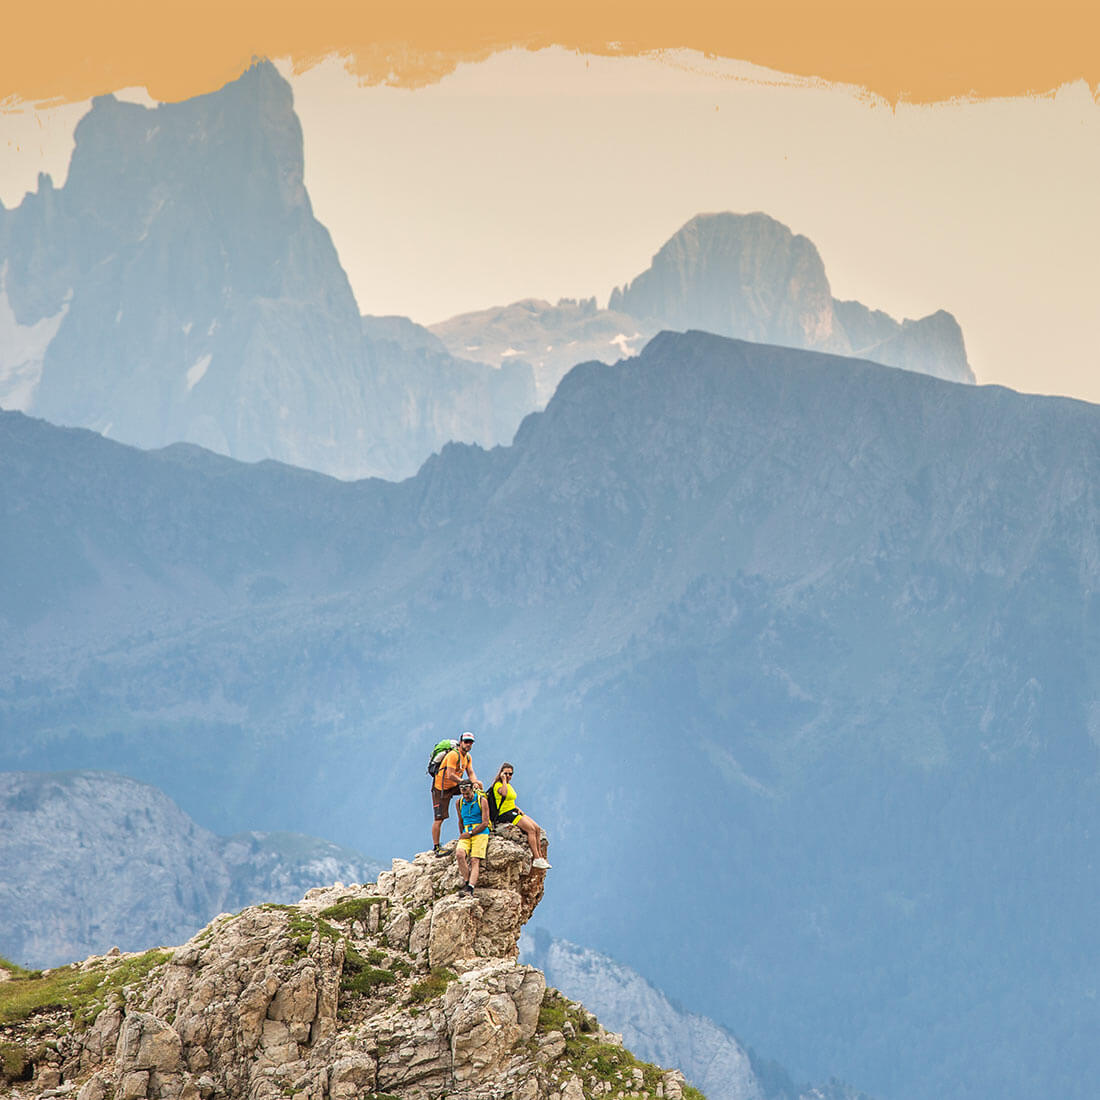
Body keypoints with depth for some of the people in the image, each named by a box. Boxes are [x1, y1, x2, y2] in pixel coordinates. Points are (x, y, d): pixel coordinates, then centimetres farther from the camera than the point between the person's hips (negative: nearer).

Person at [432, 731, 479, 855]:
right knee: (439, 818, -9)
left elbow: (471, 773, 0)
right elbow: (450, 775, -29)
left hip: (453, 786, 8)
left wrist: (475, 783, -20)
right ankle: (436, 847, -6)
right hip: (441, 788, -8)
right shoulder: (454, 755, -23)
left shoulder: (467, 757, 5)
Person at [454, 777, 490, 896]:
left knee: (475, 861, -20)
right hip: (466, 834, 4)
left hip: (480, 833, -4)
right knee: (459, 854, -25)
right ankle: (466, 881, -17)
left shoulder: (482, 800, -4)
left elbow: (485, 823, -8)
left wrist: (470, 833, -10)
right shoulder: (460, 802, 11)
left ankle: (470, 888, -34)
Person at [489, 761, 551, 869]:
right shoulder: (498, 785, -9)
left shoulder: (509, 785, 20)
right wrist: (503, 780, -20)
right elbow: (504, 793, -31)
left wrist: (519, 810, 10)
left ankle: (540, 856, -3)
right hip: (505, 815, -10)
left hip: (514, 812, 10)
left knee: (536, 828, -3)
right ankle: (537, 860, -22)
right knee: (531, 829, -20)